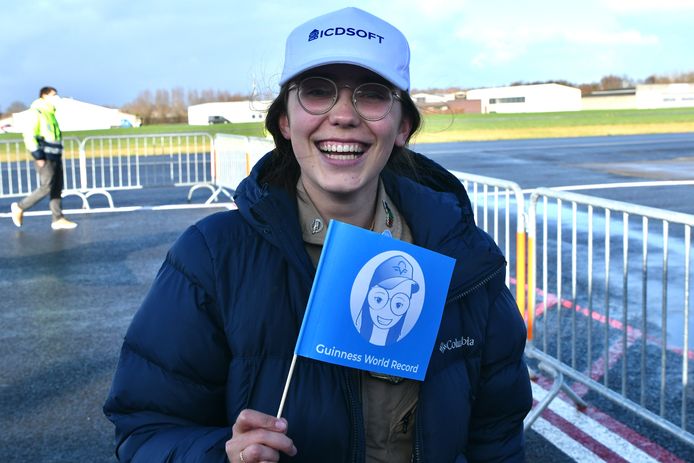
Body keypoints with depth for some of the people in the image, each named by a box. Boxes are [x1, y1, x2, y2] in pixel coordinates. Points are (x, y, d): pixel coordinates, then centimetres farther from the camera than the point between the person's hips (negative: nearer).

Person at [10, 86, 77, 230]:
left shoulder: (51, 113, 18)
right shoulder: (36, 112, -9)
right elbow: (29, 134, -16)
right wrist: (38, 155, -20)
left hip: (55, 157, 9)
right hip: (45, 157, -9)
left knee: (57, 188, 4)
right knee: (46, 187, -12)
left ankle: (58, 219, 5)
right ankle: (19, 207, 3)